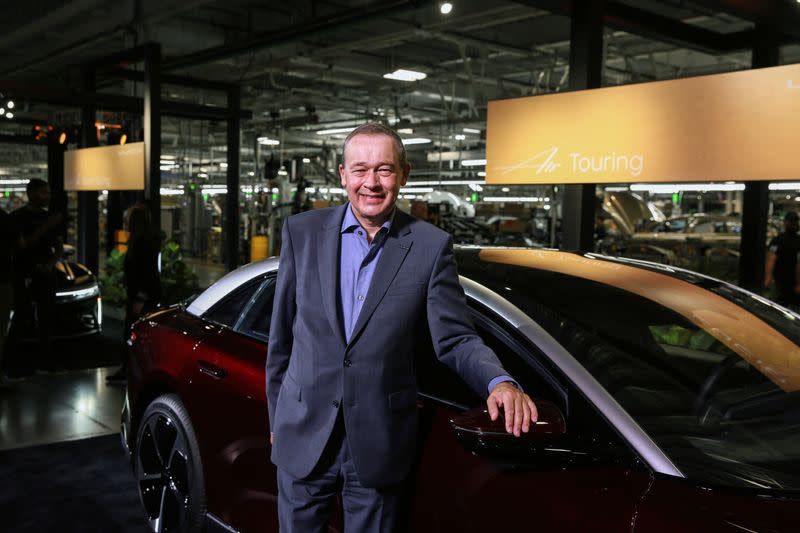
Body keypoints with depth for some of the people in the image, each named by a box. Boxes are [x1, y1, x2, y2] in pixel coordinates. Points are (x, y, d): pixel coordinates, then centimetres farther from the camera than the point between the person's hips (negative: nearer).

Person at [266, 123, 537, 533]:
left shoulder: (431, 246, -5)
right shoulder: (302, 232, -1)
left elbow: (454, 338, -4)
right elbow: (281, 333, 5)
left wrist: (499, 382, -24)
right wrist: (276, 416, 9)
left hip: (380, 445, -1)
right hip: (303, 436, 1)